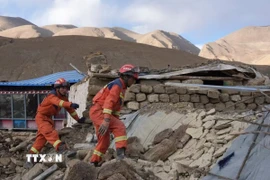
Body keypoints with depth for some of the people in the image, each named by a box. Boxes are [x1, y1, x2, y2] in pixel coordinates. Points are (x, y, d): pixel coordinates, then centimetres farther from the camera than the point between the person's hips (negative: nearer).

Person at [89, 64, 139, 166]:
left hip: (97, 113, 10)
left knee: (104, 141, 15)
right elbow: (109, 102, -26)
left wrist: (116, 121, 17)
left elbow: (116, 107, 21)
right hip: (99, 111, -10)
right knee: (120, 127, -21)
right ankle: (121, 153, -31)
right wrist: (106, 120, -35)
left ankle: (94, 162, 24)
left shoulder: (121, 88, 19)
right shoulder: (117, 85, -13)